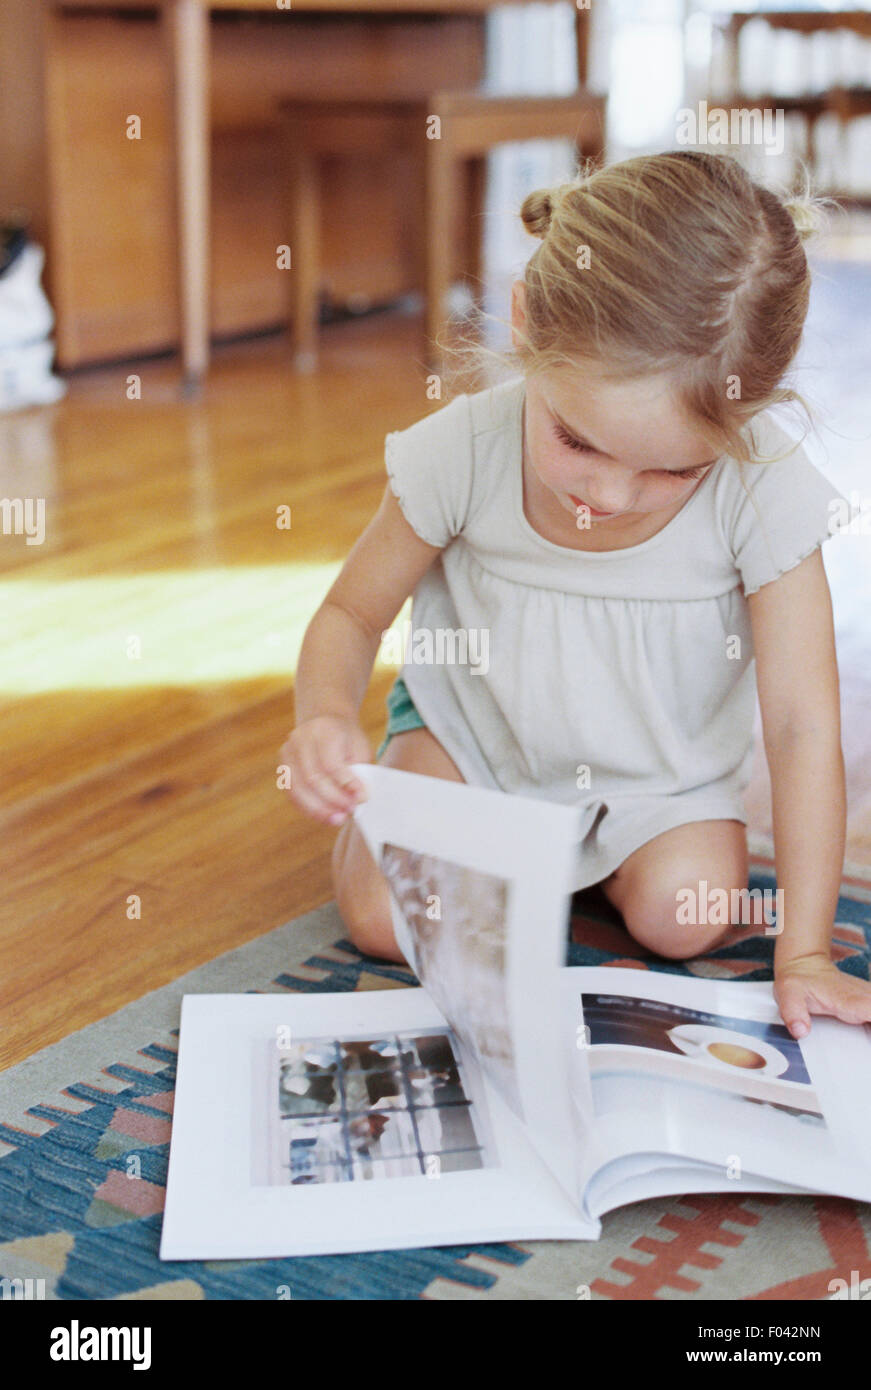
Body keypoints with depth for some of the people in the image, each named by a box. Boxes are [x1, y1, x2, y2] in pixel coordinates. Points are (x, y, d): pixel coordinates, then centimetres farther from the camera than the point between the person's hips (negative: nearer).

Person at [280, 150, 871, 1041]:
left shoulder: (765, 490, -30)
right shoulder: (463, 450, -28)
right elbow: (351, 614, -12)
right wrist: (326, 716, -36)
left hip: (661, 762, 0)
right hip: (473, 727, 0)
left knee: (685, 917, -21)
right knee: (382, 917, -14)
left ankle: (588, 846, 13)